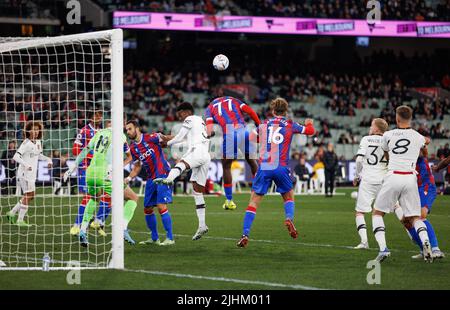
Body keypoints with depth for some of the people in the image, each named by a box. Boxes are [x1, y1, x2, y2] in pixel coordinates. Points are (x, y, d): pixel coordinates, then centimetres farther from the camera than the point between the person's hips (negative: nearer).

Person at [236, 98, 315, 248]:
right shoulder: (290, 125, 8)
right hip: (281, 167, 0)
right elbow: (310, 131, 22)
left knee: (254, 201, 2)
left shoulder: (263, 124, 11)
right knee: (289, 196, 21)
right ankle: (289, 218, -8)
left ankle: (245, 234, -8)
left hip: (263, 167, 0)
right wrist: (308, 123, 45)